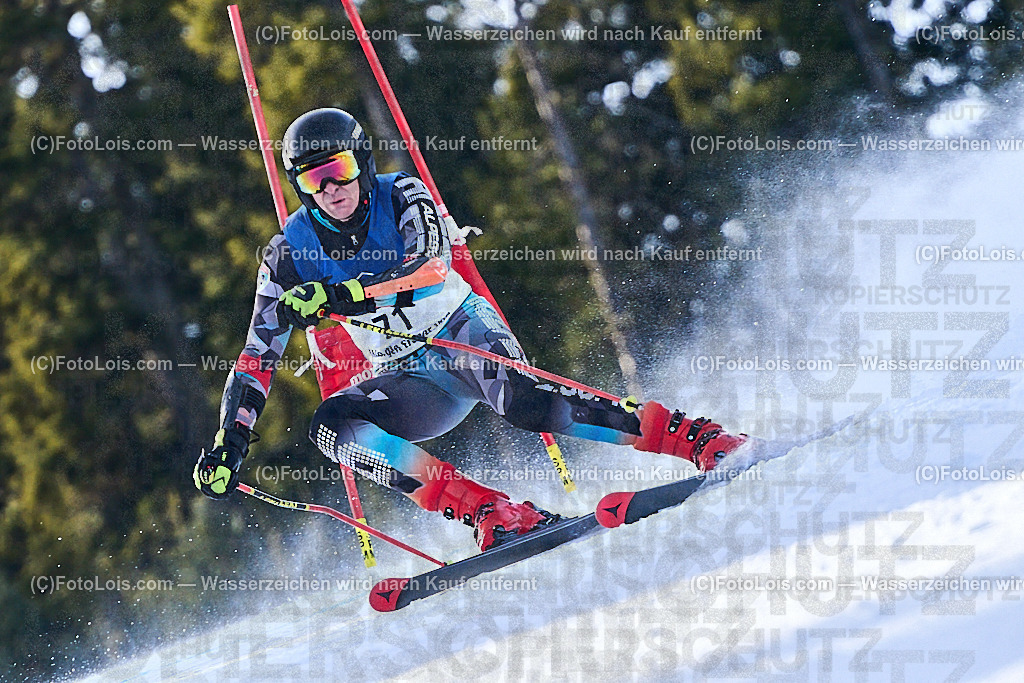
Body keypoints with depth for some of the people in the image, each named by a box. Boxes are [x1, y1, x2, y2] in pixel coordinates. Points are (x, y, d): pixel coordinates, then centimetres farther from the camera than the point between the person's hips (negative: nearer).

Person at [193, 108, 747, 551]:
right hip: (407, 382, 4)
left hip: (464, 332, -3)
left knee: (520, 401, -36)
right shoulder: (290, 255, -3)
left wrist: (336, 295, -44)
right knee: (331, 424, -27)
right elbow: (258, 358, -1)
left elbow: (430, 263, -30)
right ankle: (490, 512, -40)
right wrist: (228, 446, -13)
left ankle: (692, 437, -35)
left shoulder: (401, 197, -10)